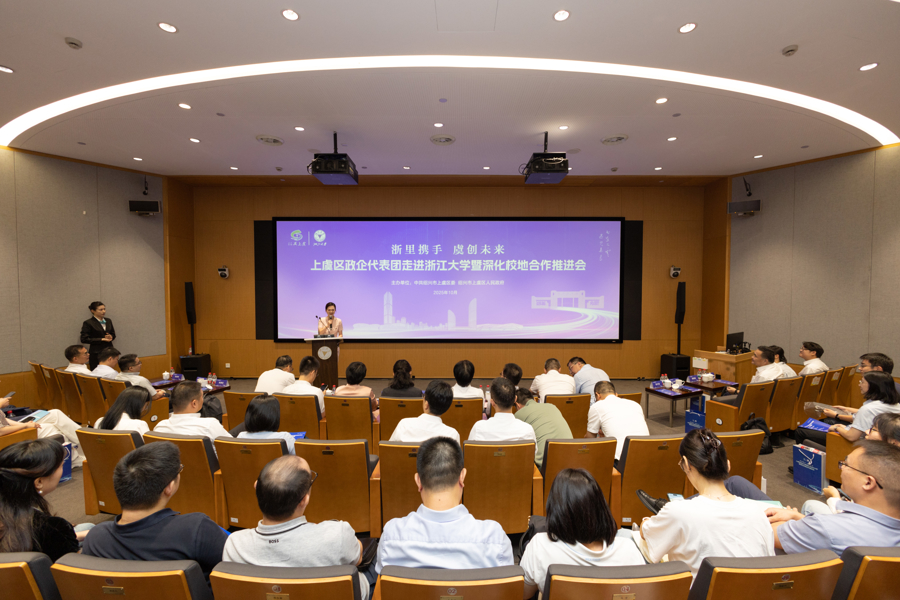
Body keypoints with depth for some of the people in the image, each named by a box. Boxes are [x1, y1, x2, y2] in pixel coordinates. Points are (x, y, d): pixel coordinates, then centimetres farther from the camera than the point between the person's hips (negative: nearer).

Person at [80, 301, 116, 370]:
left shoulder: (108, 321, 12)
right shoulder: (88, 323, -4)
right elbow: (84, 339, -7)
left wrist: (111, 337, -2)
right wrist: (102, 339, -12)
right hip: (97, 353, -5)